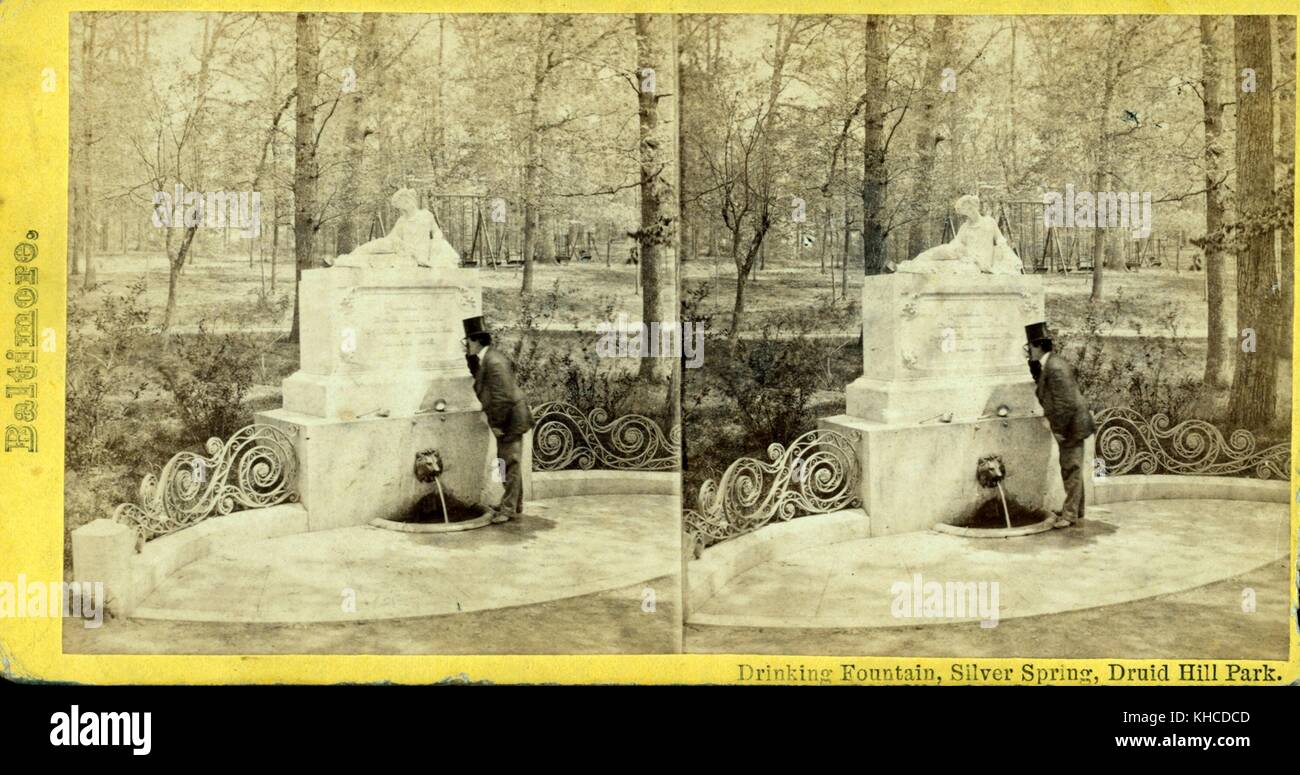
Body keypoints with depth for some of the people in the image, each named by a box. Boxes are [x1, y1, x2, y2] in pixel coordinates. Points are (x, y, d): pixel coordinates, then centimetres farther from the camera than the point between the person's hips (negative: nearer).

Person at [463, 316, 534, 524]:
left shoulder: (494, 362, -23)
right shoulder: (486, 358, 9)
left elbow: (503, 398, -25)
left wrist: (497, 424, -18)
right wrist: (470, 357, 8)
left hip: (511, 420, -10)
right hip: (508, 420, 11)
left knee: (510, 464, -5)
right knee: (508, 463, 16)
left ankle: (509, 509, 0)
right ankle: (515, 506, 25)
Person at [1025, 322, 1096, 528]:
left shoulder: (1055, 368, -23)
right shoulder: (1047, 365, 9)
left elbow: (1066, 403, -25)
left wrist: (1059, 429, -19)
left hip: (1072, 426, -10)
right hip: (1069, 426, 10)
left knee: (1071, 469, -4)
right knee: (1071, 469, 18)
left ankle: (1070, 515, 1)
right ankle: (1076, 509, 29)